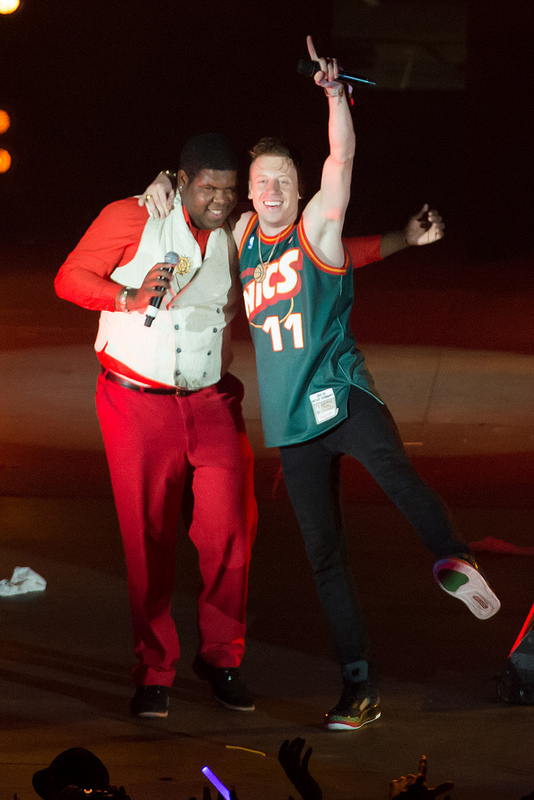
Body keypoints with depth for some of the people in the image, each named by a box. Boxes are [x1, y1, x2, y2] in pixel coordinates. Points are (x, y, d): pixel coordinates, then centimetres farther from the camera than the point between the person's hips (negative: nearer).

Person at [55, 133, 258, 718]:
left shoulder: (235, 238, 10)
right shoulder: (132, 220, -5)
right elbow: (70, 278, -7)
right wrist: (130, 298, -22)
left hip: (211, 402, 4)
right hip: (137, 402, -3)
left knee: (230, 529, -6)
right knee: (149, 538, 0)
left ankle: (221, 657, 11)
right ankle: (154, 671, 13)